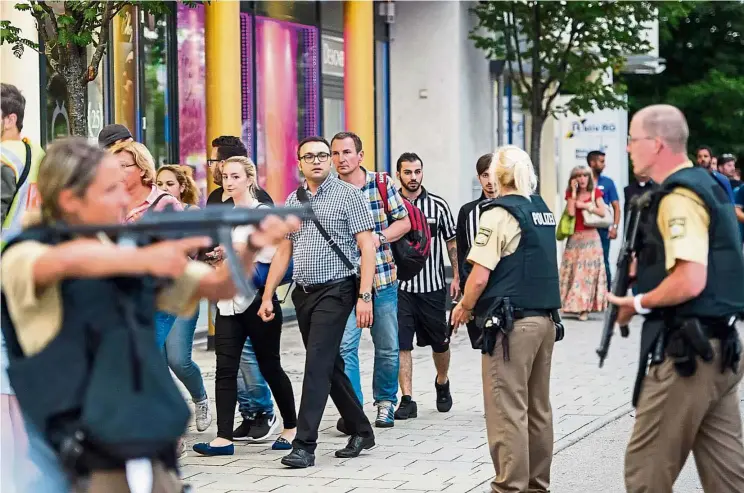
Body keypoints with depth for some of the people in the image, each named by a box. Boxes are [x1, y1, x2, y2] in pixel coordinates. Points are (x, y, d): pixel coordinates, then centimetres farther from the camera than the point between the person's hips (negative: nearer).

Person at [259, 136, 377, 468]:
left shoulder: (348, 195, -5)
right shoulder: (292, 201, 12)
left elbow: (367, 247, -9)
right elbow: (283, 251, 16)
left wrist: (364, 296, -17)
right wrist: (267, 296, 10)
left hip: (335, 291, -6)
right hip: (303, 292, 6)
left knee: (317, 365, -12)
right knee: (329, 366, 12)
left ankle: (304, 445, -12)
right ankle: (361, 431, 26)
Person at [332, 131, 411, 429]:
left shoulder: (382, 184, 0)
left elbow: (404, 222, 4)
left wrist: (380, 238, -13)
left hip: (383, 275, 1)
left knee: (388, 347, 10)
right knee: (345, 345, -13)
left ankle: (385, 402, 28)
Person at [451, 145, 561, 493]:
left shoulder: (499, 213, -12)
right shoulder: (543, 210, 12)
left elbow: (480, 275, -16)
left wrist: (464, 308, 1)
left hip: (511, 323, -8)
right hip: (545, 319, 8)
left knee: (508, 410, -4)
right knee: (537, 409, 13)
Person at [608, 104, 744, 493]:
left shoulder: (678, 197, -16)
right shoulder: (705, 185, 16)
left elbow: (690, 282, -26)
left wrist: (638, 303, -11)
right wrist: (646, 265, 18)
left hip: (685, 349, -10)